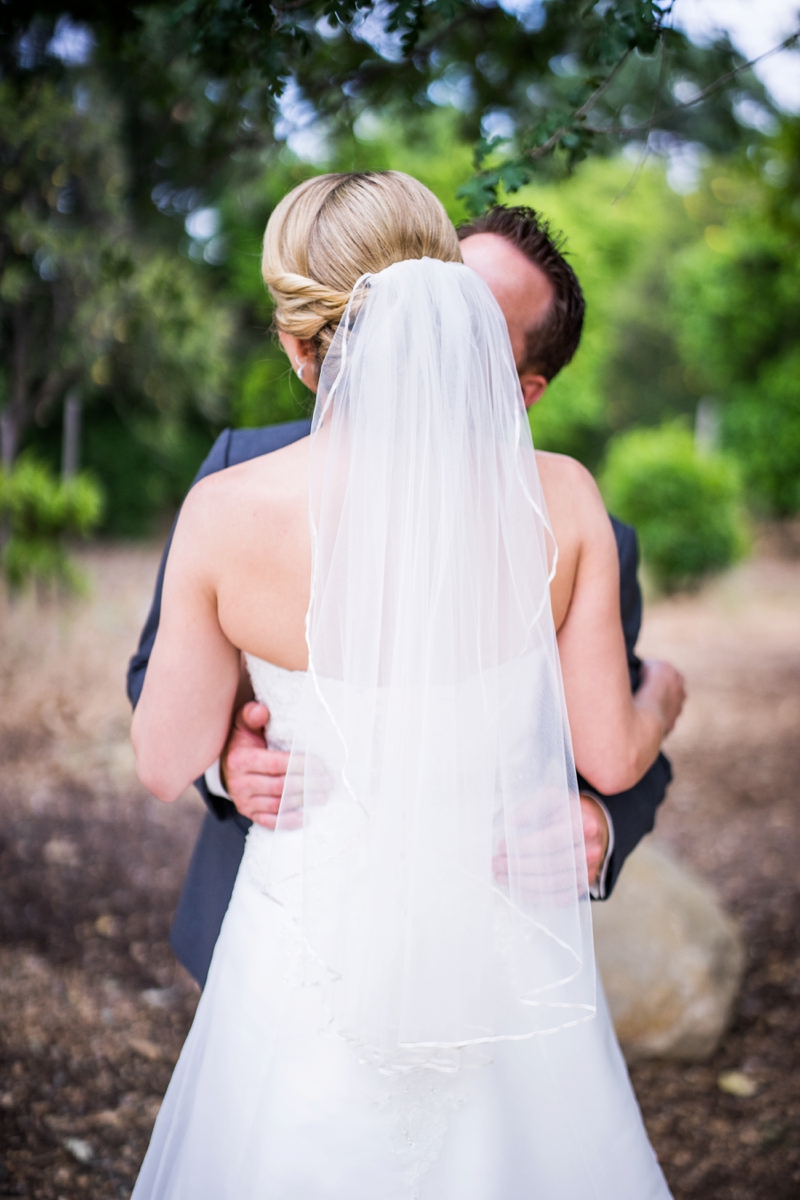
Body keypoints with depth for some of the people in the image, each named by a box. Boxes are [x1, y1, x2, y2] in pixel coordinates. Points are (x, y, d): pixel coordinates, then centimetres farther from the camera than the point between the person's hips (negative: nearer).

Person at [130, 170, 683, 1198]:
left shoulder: (228, 513, -20)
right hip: (507, 948, 1)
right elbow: (611, 757, -7)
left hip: (315, 948, -1)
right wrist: (662, 694, 16)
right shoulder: (560, 499, -17)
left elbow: (166, 763, -6)